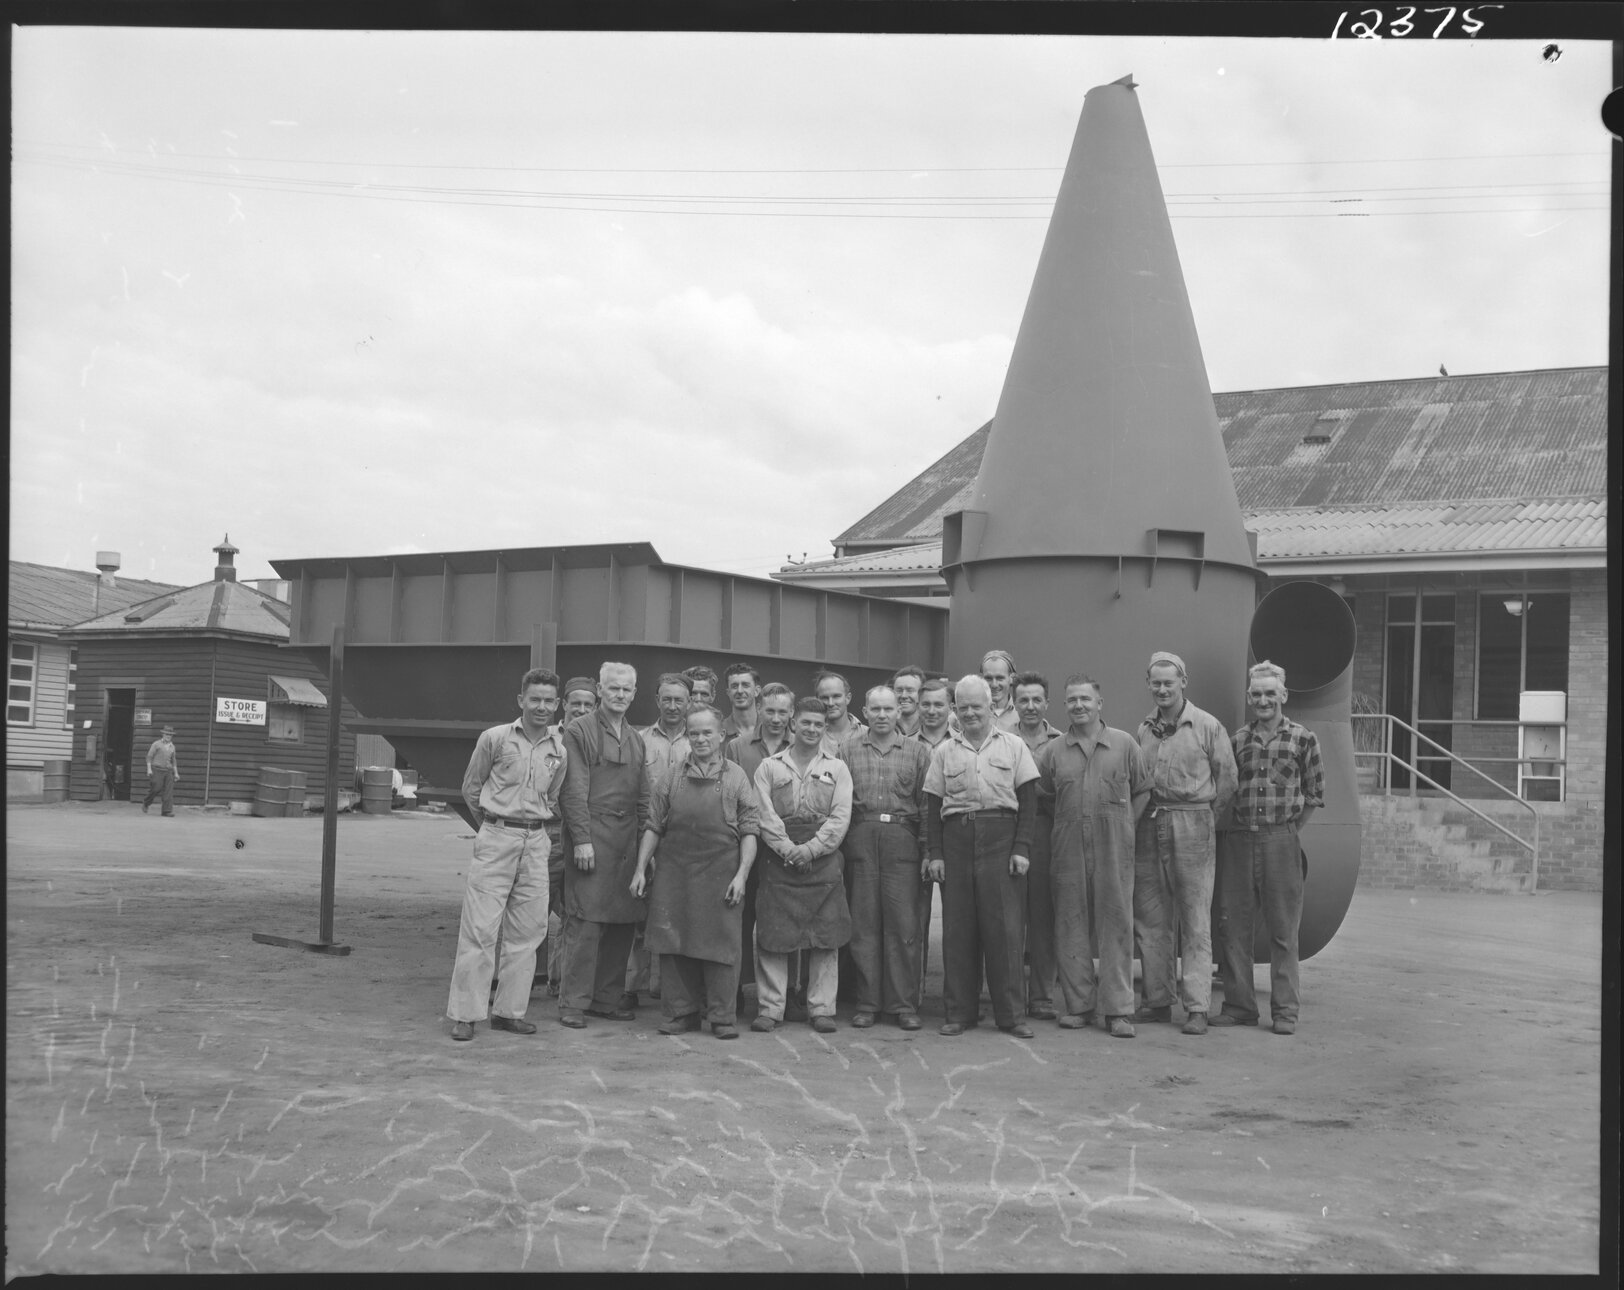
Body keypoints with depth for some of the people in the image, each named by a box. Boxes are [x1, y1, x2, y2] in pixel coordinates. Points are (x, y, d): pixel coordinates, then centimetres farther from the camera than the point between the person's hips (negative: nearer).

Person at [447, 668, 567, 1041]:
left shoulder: (559, 750, 7)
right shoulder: (495, 738, -3)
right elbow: (470, 789, 6)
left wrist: (534, 827, 11)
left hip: (536, 842, 4)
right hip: (496, 838, -4)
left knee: (526, 931, 6)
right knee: (480, 927, -6)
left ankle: (509, 1010, 15)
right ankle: (464, 1013, 0)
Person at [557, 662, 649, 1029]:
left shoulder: (636, 738, 18)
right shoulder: (579, 731, -1)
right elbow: (574, 790, -7)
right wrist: (581, 839, -13)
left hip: (628, 840, 6)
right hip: (592, 836, -6)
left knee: (623, 923, 6)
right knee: (585, 923, -6)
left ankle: (606, 998, 16)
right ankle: (573, 1002, 1)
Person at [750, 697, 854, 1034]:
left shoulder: (837, 768, 12)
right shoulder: (769, 767, 10)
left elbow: (840, 817, 1)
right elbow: (765, 816, 0)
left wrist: (811, 849, -12)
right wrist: (788, 849, -13)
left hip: (823, 857, 1)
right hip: (779, 856, 0)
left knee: (826, 936, -1)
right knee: (772, 933, -3)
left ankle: (822, 1009, 6)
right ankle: (769, 1008, 3)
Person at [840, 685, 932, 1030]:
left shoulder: (917, 752, 9)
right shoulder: (849, 750, 10)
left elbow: (927, 805, 6)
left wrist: (929, 853, 0)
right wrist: (837, 847, -1)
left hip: (902, 839, -1)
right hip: (860, 841, 1)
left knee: (903, 924, -2)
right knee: (863, 924, 2)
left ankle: (904, 1004, 5)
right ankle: (866, 1003, 9)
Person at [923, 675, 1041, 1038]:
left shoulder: (1012, 746, 7)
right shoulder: (944, 752, 11)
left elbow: (1028, 800, 4)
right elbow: (932, 806, 9)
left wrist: (1021, 848, -5)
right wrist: (934, 854, 1)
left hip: (1002, 838, -1)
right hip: (956, 840, 2)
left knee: (1005, 927, -3)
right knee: (957, 928, 3)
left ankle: (1010, 1014, 3)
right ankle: (959, 1012, 11)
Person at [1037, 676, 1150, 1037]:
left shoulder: (1125, 744, 3)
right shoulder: (1052, 751, 6)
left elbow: (1142, 790, 11)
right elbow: (1038, 794, 14)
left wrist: (1122, 823, 4)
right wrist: (1066, 819, 7)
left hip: (1113, 848, -1)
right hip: (1067, 848, 2)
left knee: (1116, 925, -1)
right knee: (1071, 926, 5)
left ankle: (1118, 1009, 5)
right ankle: (1078, 1004, 14)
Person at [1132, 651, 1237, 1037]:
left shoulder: (1208, 726, -1)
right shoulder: (1144, 729, 11)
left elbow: (1226, 780, 1)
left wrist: (1203, 822, 1)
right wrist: (1144, 815, 6)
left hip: (1192, 826, -5)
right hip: (1148, 827, 5)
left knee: (1195, 921, -3)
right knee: (1150, 918, 8)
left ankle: (1197, 1007, -1)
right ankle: (1157, 1000, 18)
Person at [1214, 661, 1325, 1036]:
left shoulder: (1303, 739, 2)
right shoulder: (1237, 740, 10)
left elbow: (1314, 794, 4)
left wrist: (1289, 832, 2)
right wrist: (1232, 828, 4)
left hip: (1282, 840, -3)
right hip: (1238, 839, 3)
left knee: (1283, 929, 1)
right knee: (1233, 926, 5)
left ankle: (1284, 1011, 8)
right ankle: (1239, 1005, 14)